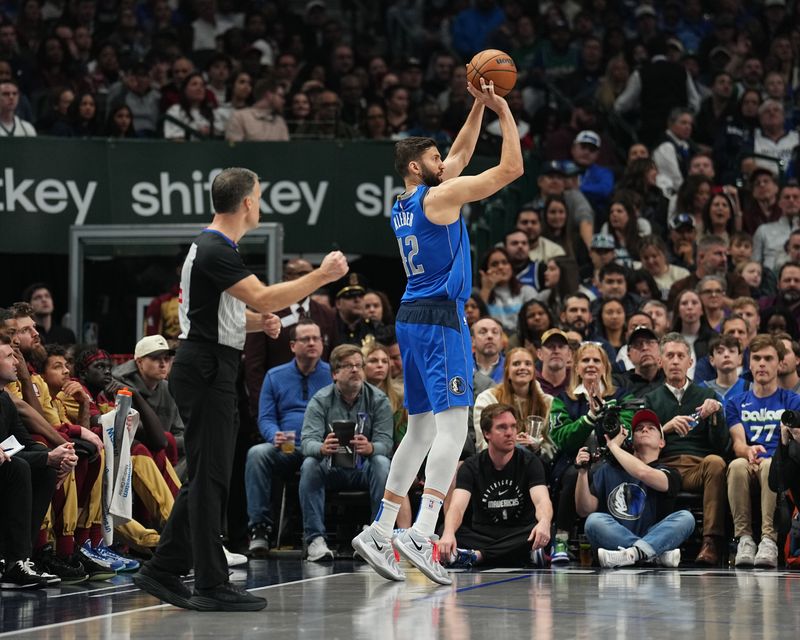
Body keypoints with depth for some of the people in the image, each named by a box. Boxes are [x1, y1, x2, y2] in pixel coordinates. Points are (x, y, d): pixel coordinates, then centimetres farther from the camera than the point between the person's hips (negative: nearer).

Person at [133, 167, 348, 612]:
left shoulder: (217, 248, 17)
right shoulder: (214, 251, -16)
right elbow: (263, 297, -25)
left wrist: (258, 322, 8)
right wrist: (322, 276, -19)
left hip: (212, 371, 10)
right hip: (205, 370, -10)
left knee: (206, 477, 13)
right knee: (210, 477, -8)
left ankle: (163, 571, 17)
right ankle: (212, 586, -6)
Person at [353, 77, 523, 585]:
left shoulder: (403, 205, 16)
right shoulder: (440, 196, -8)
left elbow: (461, 154, 29)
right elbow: (512, 168, -9)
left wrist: (479, 107, 25)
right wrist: (504, 112, 0)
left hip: (414, 318, 9)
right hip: (439, 318, -9)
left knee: (422, 428, 14)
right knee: (453, 424, -13)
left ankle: (380, 533, 13)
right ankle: (422, 533, -25)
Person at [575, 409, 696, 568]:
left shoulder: (668, 474, 10)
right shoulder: (608, 470, 17)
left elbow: (643, 472, -14)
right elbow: (585, 510, 8)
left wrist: (613, 445, -2)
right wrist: (582, 472, -6)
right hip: (613, 540, 1)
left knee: (685, 517, -24)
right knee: (595, 520, -28)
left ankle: (633, 554, -45)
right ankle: (660, 553, -33)